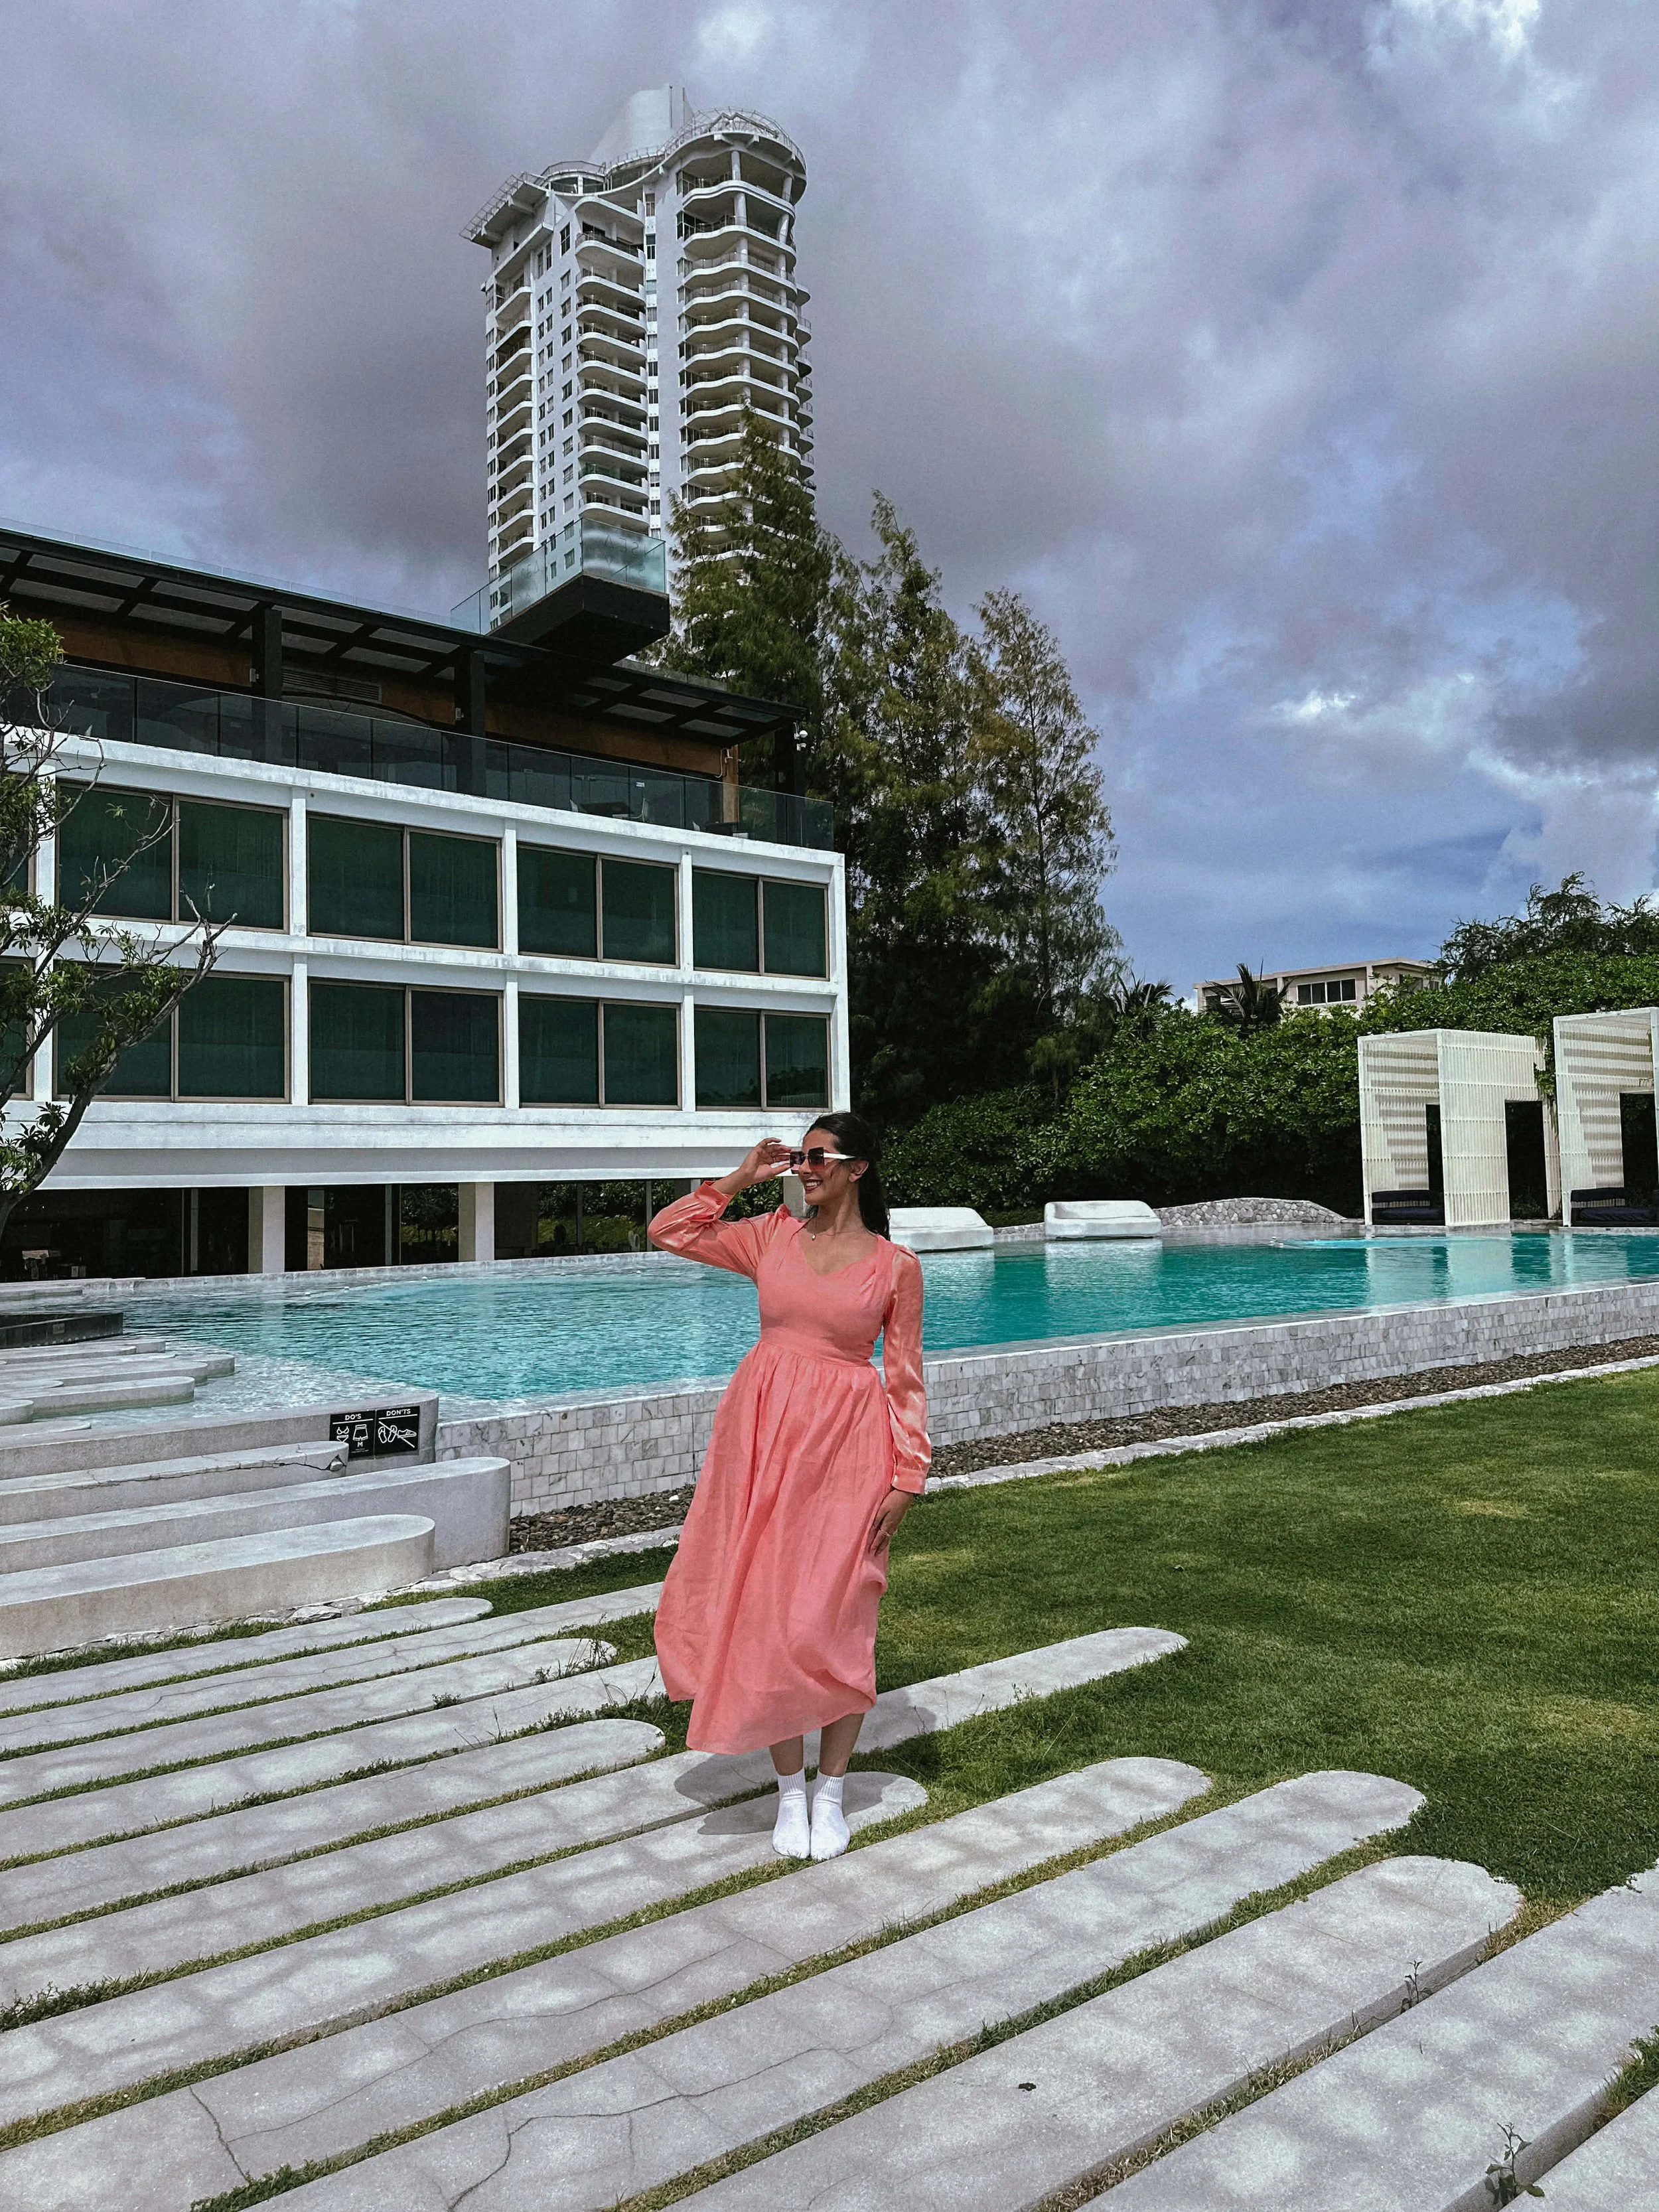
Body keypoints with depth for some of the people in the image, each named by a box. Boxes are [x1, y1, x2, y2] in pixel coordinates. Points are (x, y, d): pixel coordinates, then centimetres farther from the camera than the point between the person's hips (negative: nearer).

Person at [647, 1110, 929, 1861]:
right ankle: (790, 1790, 24)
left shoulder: (895, 1265, -1)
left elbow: (905, 1377, 1)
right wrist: (738, 1179, 1)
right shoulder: (772, 1236, 6)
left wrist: (907, 1476, -3)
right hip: (764, 1435, 3)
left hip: (847, 1447, -2)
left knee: (835, 1620, 3)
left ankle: (829, 1793, 23)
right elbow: (668, 1232, 6)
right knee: (764, 1610, 7)